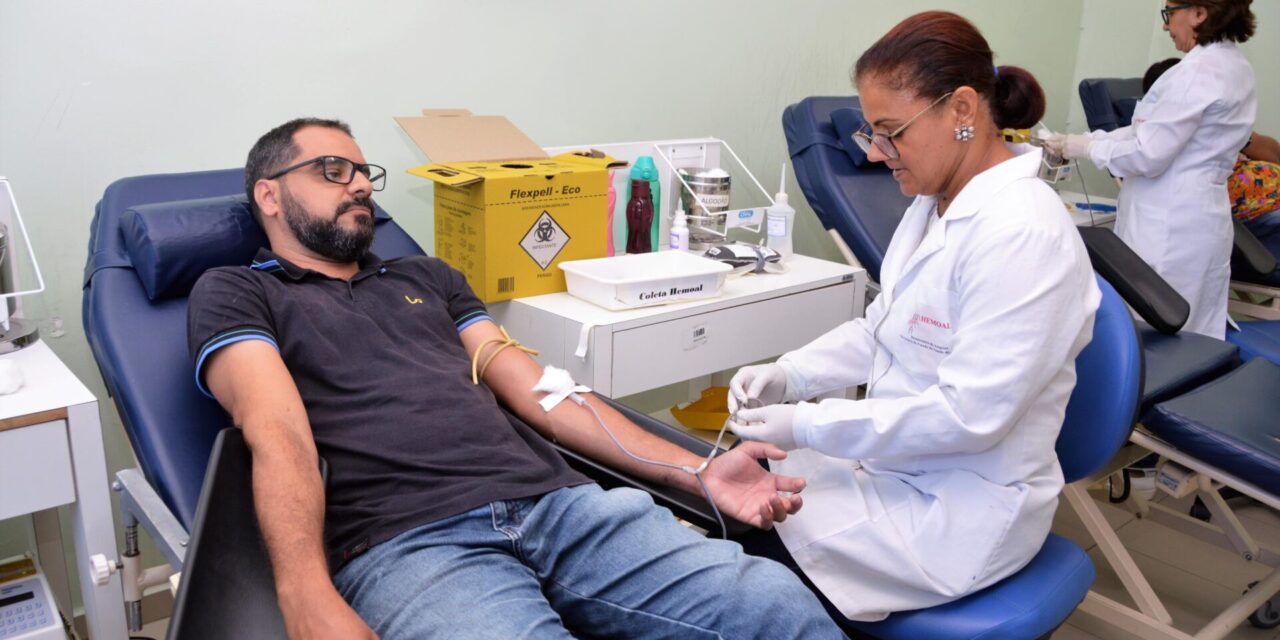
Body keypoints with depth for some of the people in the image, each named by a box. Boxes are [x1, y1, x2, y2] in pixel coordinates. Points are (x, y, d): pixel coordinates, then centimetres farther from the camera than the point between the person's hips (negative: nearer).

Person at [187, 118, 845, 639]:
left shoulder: (427, 276, 29)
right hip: (406, 541, -4)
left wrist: (697, 470, 8)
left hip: (561, 503, 5)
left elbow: (533, 389, 19)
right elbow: (277, 431, -3)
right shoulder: (233, 294, 16)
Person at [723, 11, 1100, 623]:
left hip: (960, 509, -8)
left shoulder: (1022, 233, -25)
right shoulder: (935, 205, 4)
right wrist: (790, 373, -4)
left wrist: (808, 425, -24)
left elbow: (968, 414, -27)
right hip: (896, 465, 8)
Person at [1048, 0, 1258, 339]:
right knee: (1191, 341, 13)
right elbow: (1163, 132, 14)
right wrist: (1088, 138, 9)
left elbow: (1149, 154, -18)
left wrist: (1087, 147, -4)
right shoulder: (1234, 66, 13)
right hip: (1200, 219, 10)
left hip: (1169, 228, -9)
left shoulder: (1197, 70, -17)